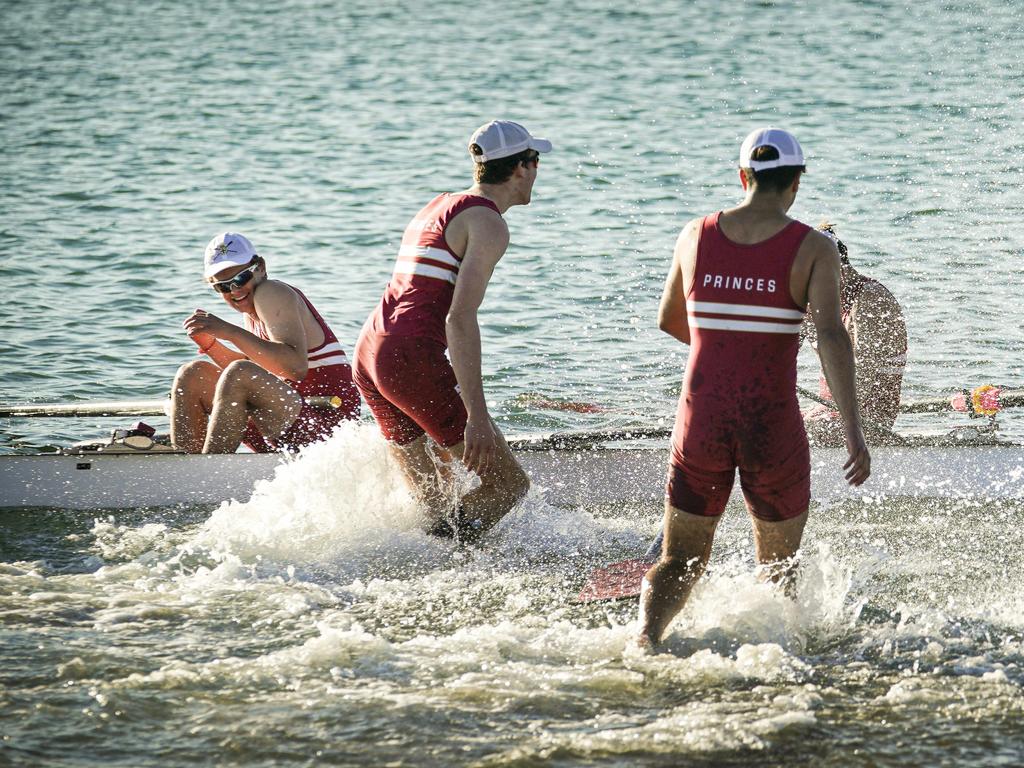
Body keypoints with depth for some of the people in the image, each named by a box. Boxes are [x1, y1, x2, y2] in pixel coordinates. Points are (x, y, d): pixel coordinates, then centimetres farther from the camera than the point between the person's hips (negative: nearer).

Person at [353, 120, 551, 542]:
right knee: (508, 483, -4)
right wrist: (477, 415, -23)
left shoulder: (438, 206, 22)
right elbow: (460, 319, -18)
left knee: (433, 507, 12)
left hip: (368, 352, 9)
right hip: (412, 358, -9)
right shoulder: (488, 223, -6)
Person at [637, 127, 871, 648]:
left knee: (679, 561, 12)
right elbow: (830, 335, -18)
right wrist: (853, 430, -24)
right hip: (773, 427, -2)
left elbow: (668, 321, 18)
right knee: (778, 565, 19)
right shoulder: (813, 248, -5)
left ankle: (647, 634, -17)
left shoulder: (695, 236, 5)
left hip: (702, 421, 2)